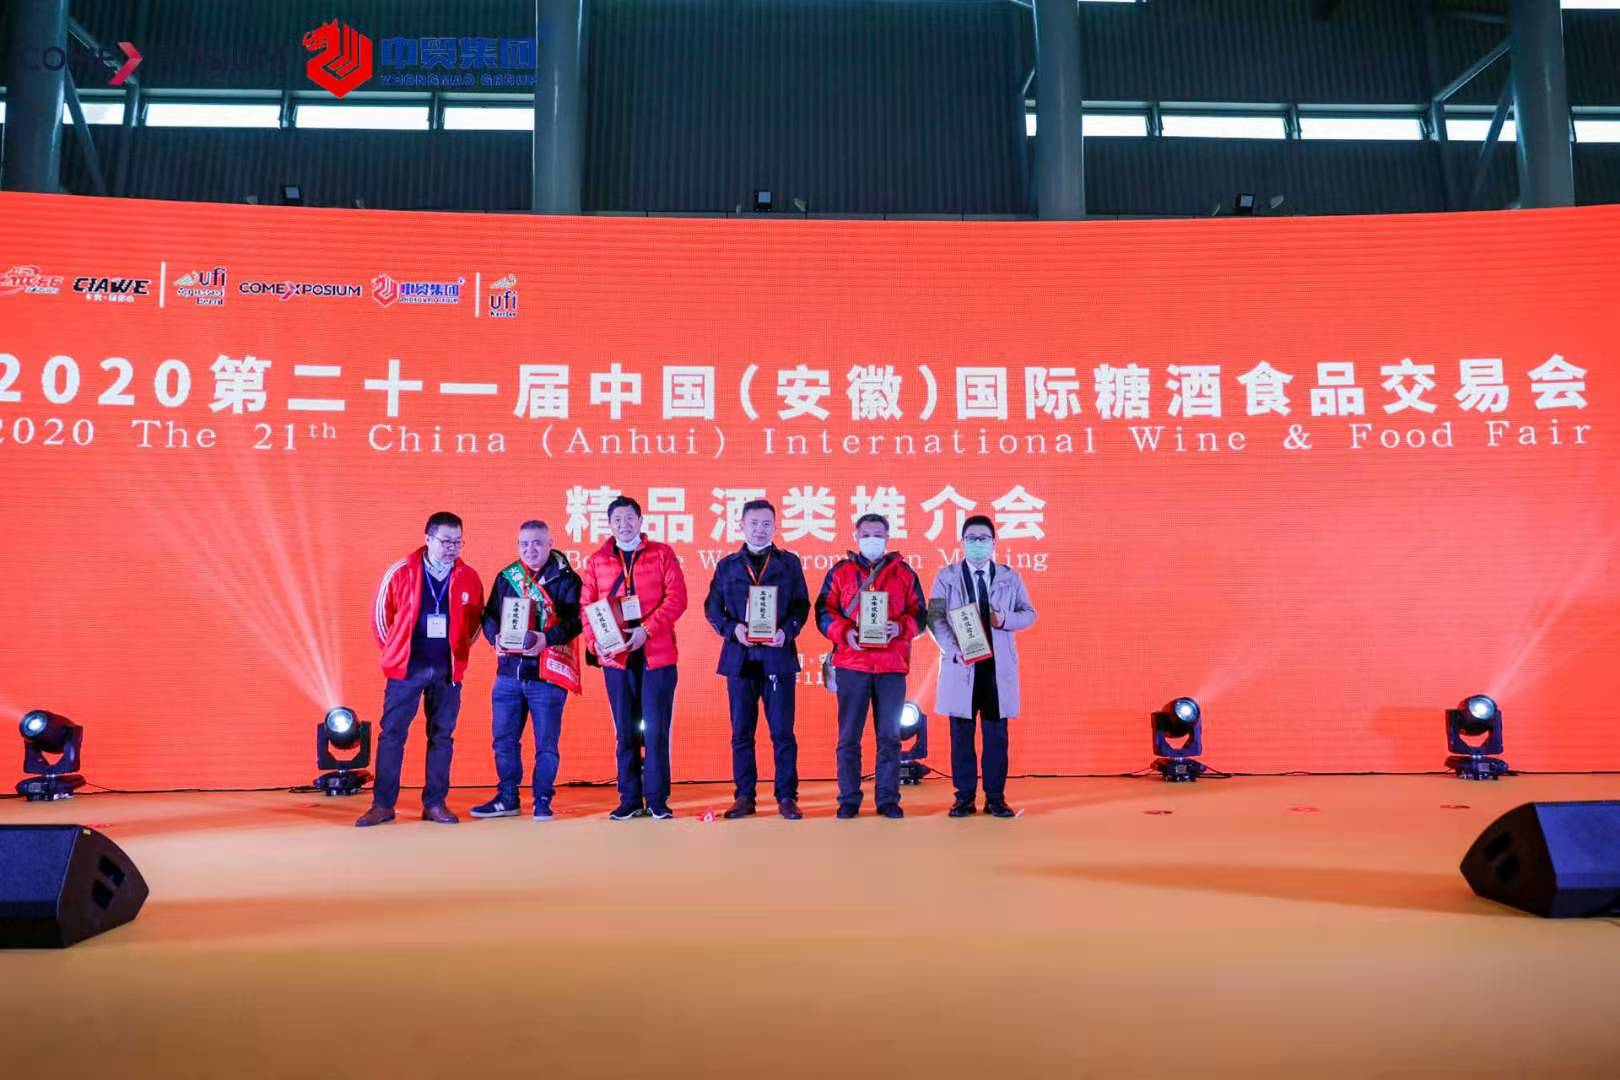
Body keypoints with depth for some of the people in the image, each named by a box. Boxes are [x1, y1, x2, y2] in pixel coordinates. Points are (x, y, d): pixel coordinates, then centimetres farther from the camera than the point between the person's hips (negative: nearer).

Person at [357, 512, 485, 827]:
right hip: (406, 667, -2)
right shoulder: (401, 572, -5)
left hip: (448, 670, 2)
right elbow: (381, 612, 5)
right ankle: (383, 804, 9)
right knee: (392, 734, 1)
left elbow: (475, 620, 13)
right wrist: (393, 650, 9)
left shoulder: (469, 578, 0)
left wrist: (459, 649, 10)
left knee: (442, 736, 7)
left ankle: (435, 804, 15)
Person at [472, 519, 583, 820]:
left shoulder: (566, 578, -2)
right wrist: (495, 637, -9)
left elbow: (575, 619, -11)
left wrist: (547, 639, -25)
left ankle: (542, 801, 16)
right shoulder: (506, 577, 11)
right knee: (504, 739, 10)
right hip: (509, 671, 4)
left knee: (546, 742, 3)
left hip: (547, 674, -4)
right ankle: (507, 799, 24)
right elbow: (489, 615, 12)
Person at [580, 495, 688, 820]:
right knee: (625, 731, 7)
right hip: (615, 657, 2)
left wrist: (647, 630, -15)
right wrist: (595, 642, -10)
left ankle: (657, 799, 9)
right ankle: (630, 800, 15)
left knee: (656, 729, -1)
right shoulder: (596, 561, 10)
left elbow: (677, 597, -5)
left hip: (657, 654, -2)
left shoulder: (662, 554, 4)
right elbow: (587, 607, 7)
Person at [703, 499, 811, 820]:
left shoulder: (789, 562, 9)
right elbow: (712, 608, 8)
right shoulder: (727, 565, 11)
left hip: (778, 656, -1)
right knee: (741, 732, 5)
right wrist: (732, 628, -10)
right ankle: (744, 797, 14)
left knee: (782, 731, -1)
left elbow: (801, 605, 5)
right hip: (740, 657, 2)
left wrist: (787, 631, -13)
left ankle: (786, 797, 7)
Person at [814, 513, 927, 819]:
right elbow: (823, 611, 4)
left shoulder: (904, 573, 11)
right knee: (849, 736, 1)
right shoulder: (840, 571, 9)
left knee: (889, 736, 3)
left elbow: (919, 613, 9)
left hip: (892, 664, 1)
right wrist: (844, 632, -13)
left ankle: (888, 800, 12)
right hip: (851, 663, -1)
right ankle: (849, 800, 10)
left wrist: (900, 627, -11)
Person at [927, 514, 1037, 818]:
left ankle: (995, 798, 10)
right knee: (961, 734, 2)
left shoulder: (1010, 577, 10)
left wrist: (1005, 619, -13)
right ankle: (965, 797, 10)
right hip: (961, 664, -1)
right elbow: (935, 618, -4)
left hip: (998, 665, 1)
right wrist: (954, 649, -19)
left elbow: (1029, 614, 9)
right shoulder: (946, 576, 5)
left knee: (996, 733, 3)